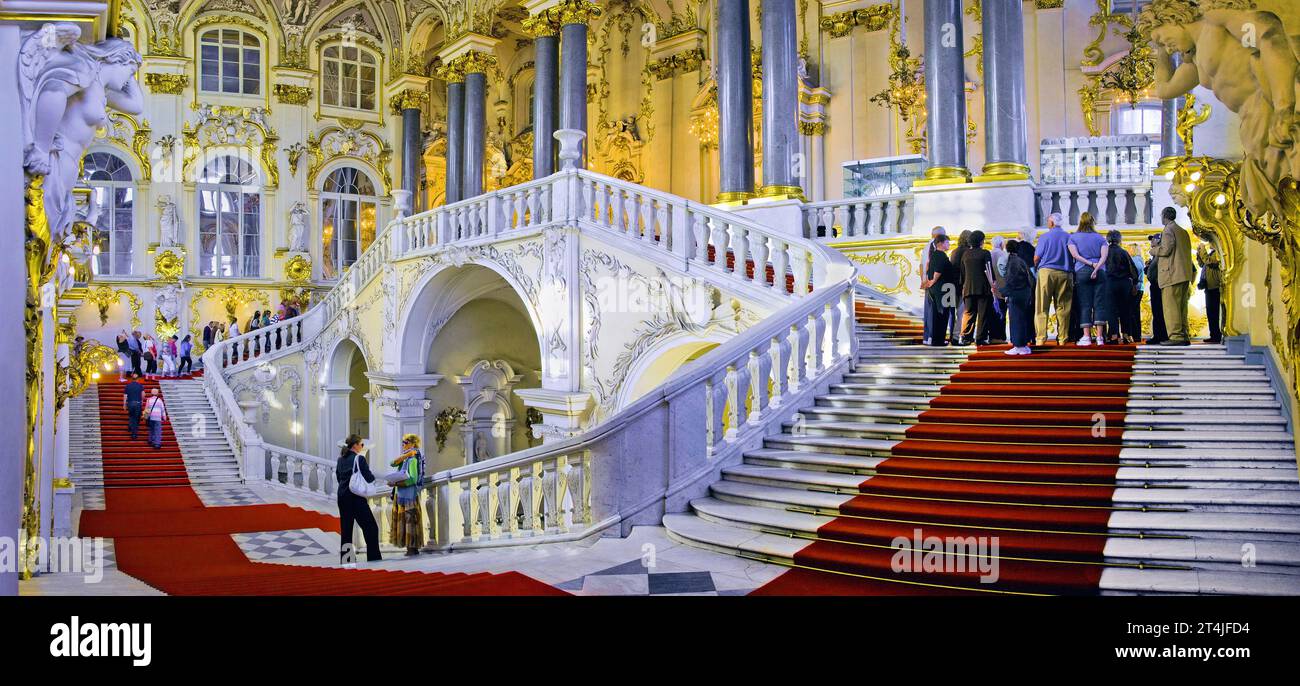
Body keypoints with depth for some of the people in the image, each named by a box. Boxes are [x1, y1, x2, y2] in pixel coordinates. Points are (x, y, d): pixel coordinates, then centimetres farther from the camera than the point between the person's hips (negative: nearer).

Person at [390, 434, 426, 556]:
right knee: (403, 519, 8)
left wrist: (395, 483, -23)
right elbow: (393, 463, -3)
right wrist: (406, 454, -14)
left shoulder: (412, 459, -11)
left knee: (410, 520, -8)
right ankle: (411, 548, 11)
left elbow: (413, 479, -20)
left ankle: (413, 548, -6)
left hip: (410, 493, -9)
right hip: (401, 494, 9)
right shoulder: (405, 458, 16)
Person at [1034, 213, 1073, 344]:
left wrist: (1035, 266, 14)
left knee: (1042, 306, 0)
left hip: (1046, 271, -2)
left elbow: (1037, 257, -4)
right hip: (1064, 274, 3)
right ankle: (1062, 338, 4)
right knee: (1063, 307, 5)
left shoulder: (1044, 237, -1)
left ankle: (1041, 337, -7)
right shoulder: (1069, 237, 6)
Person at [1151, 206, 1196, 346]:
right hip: (1185, 273, 9)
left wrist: (1153, 250, 1)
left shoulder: (1168, 230, -7)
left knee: (1171, 306, -9)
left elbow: (1166, 249, -16)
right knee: (1181, 306, 11)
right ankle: (1184, 336, 11)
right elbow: (1187, 251, 21)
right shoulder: (1183, 231, 20)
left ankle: (1175, 336, -14)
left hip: (1172, 273, -9)